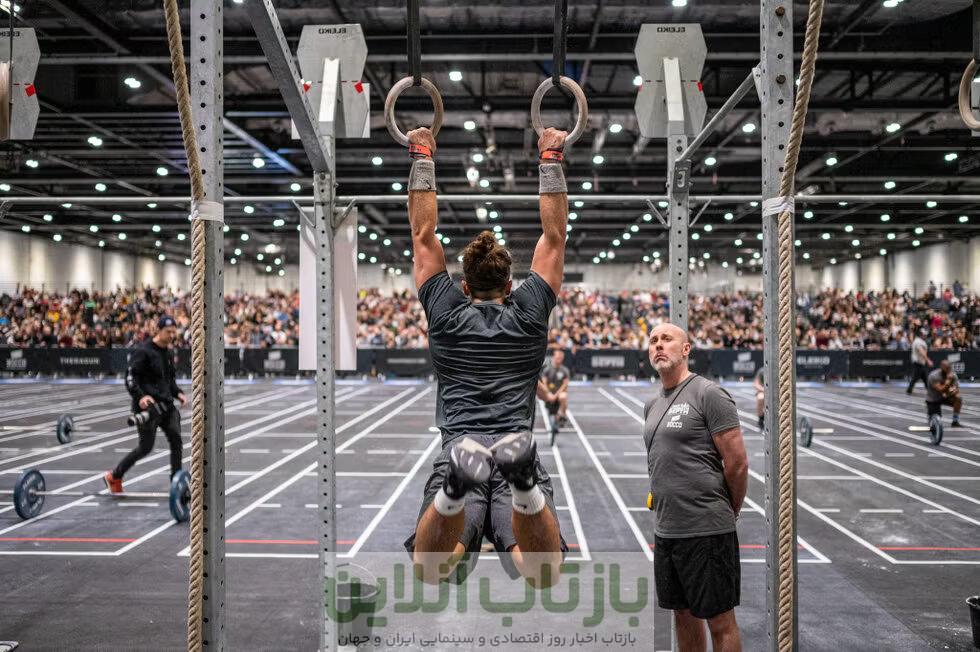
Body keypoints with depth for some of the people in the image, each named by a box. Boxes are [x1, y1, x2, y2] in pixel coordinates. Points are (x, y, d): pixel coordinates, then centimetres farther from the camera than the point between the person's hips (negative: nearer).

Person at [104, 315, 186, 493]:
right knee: (145, 447, -2)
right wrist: (140, 396, -30)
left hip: (166, 404, 7)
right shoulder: (143, 351, -11)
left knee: (176, 441, -2)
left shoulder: (169, 353, 14)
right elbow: (130, 377, -16)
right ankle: (114, 477, 16)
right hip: (147, 405, -7)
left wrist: (178, 393, 8)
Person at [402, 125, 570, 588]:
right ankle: (524, 486, -46)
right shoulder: (530, 314, 15)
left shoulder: (446, 315, 15)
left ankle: (455, 493, -43)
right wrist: (550, 159, 26)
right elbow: (554, 235, 23)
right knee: (543, 572, -15)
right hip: (518, 447, 0)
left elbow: (424, 235, 23)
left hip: (458, 449, 0)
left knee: (430, 570, -10)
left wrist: (423, 158, 28)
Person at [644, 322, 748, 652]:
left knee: (720, 622, 2)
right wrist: (667, 511, 16)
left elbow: (737, 464, -12)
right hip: (665, 530, 8)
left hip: (706, 531, -7)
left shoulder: (709, 394, -11)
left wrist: (728, 512, 0)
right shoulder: (652, 404, 13)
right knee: (683, 614, 18)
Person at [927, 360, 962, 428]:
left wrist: (954, 390, -34)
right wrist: (948, 380, -37)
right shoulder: (934, 376, -27)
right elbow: (940, 390, -35)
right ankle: (928, 412, 25)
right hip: (932, 400, -5)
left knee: (958, 398, -25)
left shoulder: (953, 375, -10)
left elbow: (957, 389, -11)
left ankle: (955, 421, -12)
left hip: (945, 397, 5)